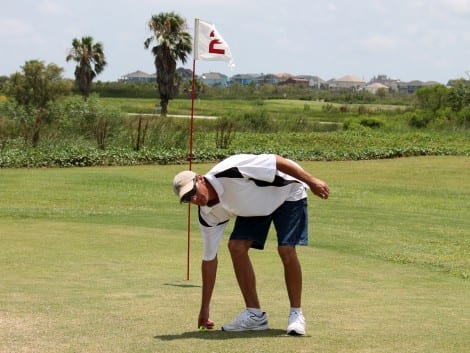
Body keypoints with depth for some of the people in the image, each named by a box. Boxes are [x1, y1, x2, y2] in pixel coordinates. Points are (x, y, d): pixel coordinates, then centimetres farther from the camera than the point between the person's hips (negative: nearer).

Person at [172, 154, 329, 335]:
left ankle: (296, 313, -5)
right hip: (254, 206, 6)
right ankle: (255, 314, -3)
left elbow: (278, 161, -31)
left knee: (286, 249, -21)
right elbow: (209, 259, -8)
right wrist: (204, 309, -5)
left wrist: (312, 181, -27)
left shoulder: (230, 171, -38)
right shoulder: (208, 214, -16)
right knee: (236, 246, -13)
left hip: (286, 191, -6)